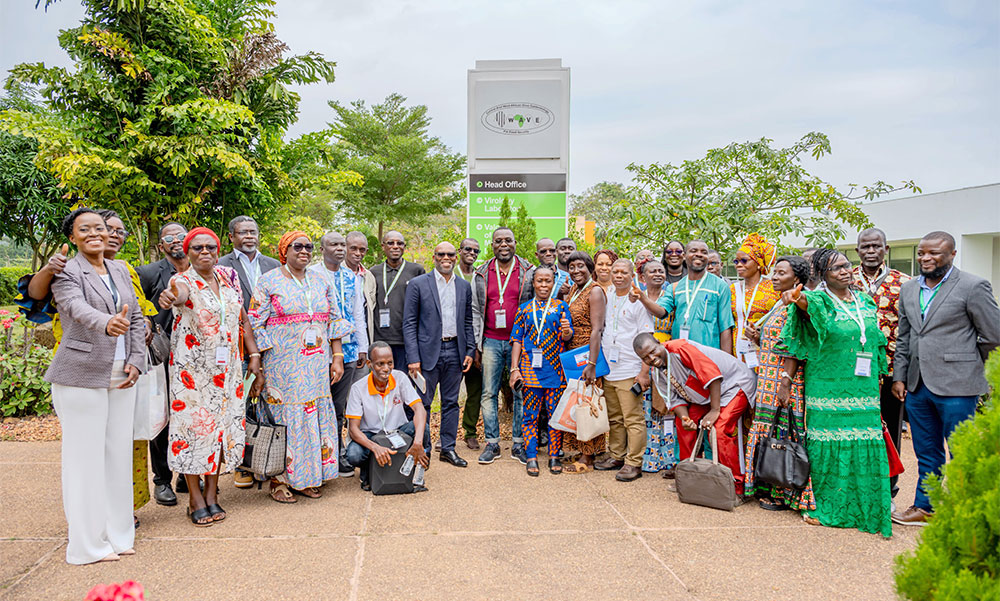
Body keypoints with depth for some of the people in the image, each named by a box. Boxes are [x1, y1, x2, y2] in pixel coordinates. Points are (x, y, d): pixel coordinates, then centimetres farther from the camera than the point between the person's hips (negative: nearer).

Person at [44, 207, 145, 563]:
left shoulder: (121, 270, 15)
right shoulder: (66, 273, -4)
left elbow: (137, 319, 15)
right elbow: (78, 309, -24)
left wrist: (136, 362, 2)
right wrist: (107, 323, -45)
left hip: (121, 377, 6)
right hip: (82, 377, -6)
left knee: (119, 453, 10)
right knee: (86, 457, -1)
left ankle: (117, 534, 21)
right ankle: (88, 544, 10)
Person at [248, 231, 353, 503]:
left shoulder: (322, 283, 12)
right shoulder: (268, 282, 0)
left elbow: (334, 322, 11)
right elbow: (256, 326, -3)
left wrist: (337, 358, 5)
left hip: (317, 365, 4)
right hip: (283, 365, -4)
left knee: (316, 414, 5)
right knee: (284, 417, -1)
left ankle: (307, 477, 16)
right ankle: (279, 479, 11)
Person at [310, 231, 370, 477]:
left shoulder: (353, 278, 13)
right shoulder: (310, 274, -3)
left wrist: (362, 346, 13)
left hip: (348, 349, 5)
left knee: (339, 406, 11)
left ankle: (337, 455, 20)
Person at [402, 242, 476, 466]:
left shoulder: (464, 286, 10)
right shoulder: (418, 284, -3)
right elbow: (409, 324, -5)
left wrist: (470, 351, 6)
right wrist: (413, 358, -11)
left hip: (455, 351, 4)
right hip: (428, 352, -4)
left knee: (451, 402, 10)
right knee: (423, 402, 1)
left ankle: (448, 448, 20)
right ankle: (423, 448, 14)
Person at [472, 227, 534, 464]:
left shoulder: (528, 272, 2)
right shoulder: (482, 274, 8)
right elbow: (475, 310, 10)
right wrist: (475, 343, 3)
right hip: (491, 341, 2)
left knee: (521, 393, 4)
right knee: (489, 393, 4)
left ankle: (519, 444, 14)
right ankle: (492, 443, 13)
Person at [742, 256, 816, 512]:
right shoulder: (779, 306, 17)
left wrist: (786, 383, -22)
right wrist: (756, 337, 5)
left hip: (784, 382, -9)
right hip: (768, 381, 9)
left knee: (780, 433, -4)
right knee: (770, 433, 11)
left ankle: (782, 494, 5)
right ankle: (768, 490, 19)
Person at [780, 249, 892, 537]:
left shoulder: (866, 302, 13)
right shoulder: (820, 300, -4)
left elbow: (876, 342, 21)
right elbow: (805, 301, -28)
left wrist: (876, 380, 18)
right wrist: (793, 296, -52)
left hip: (863, 390, 5)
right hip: (827, 390, -5)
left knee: (864, 446, 4)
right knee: (827, 446, -1)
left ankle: (861, 508, 17)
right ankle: (820, 505, 12)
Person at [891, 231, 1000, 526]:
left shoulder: (973, 287, -7)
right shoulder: (909, 289, 12)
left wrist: (962, 364, 5)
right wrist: (899, 376, 11)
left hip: (955, 386, -6)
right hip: (917, 386, 6)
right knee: (927, 453, 16)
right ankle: (924, 507, 28)